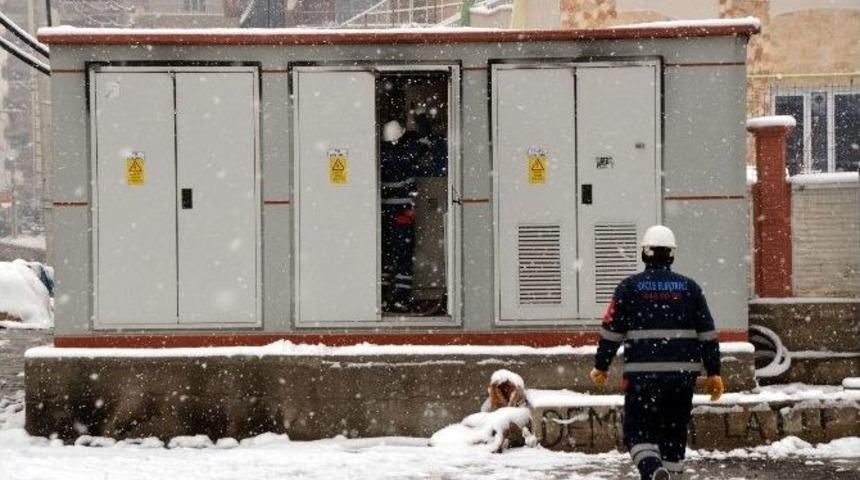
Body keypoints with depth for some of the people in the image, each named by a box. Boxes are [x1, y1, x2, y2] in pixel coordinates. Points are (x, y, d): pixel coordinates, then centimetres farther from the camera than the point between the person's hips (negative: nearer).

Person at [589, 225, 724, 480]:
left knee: (639, 431, 1)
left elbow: (612, 330, 0)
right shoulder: (689, 287, 6)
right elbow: (707, 334, 5)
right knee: (675, 432, 15)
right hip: (683, 373, 3)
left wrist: (601, 366, 12)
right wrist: (713, 372, 11)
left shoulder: (630, 287, -1)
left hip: (643, 374, -2)